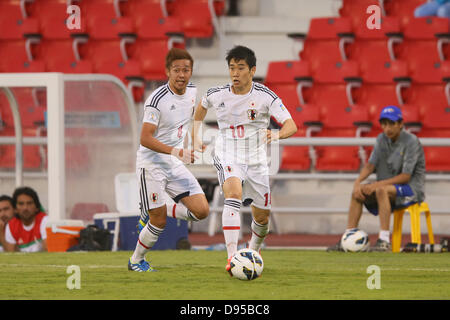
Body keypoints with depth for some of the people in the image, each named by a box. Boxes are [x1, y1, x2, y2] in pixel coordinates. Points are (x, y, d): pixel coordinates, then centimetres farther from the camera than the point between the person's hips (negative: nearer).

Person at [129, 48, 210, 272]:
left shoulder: (192, 91, 1)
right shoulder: (158, 99, -21)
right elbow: (145, 139, -23)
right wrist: (176, 151, -32)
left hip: (175, 165, 7)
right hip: (151, 164, -7)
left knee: (201, 211, -5)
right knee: (159, 222, -6)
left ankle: (151, 213, 15)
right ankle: (136, 260, 19)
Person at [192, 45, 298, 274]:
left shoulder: (265, 97, -12)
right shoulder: (217, 95, -5)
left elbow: (291, 126, -16)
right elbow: (202, 106, 20)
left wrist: (276, 135, -38)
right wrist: (196, 137, 15)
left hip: (256, 160, 1)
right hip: (227, 158, -1)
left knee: (262, 216, 8)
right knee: (233, 194, -31)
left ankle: (254, 249, 45)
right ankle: (232, 257, -43)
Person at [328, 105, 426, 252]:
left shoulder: (411, 141, -15)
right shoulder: (382, 139, 6)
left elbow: (406, 177, -20)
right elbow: (371, 164, 2)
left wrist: (377, 184, -25)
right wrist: (358, 181, -18)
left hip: (413, 188, -7)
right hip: (389, 186, 7)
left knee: (382, 190, -35)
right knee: (357, 192, -12)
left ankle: (384, 240, -40)